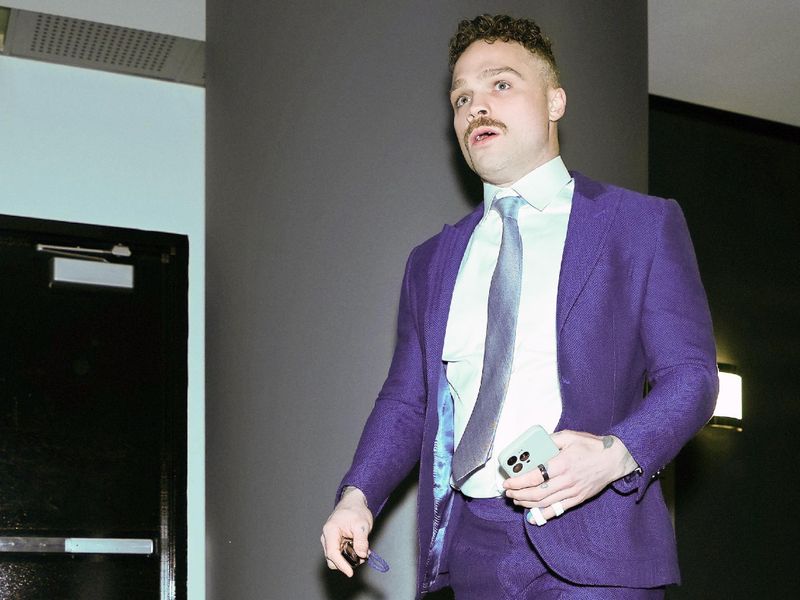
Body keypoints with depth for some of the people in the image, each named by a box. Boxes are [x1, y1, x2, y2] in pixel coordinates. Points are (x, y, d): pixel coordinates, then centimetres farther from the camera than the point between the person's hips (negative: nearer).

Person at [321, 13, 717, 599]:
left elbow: (689, 374, -1)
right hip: (472, 551, 4)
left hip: (592, 551, -3)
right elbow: (406, 399, 17)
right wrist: (358, 495, -1)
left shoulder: (644, 224, 4)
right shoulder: (431, 262, 18)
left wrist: (616, 453, -19)